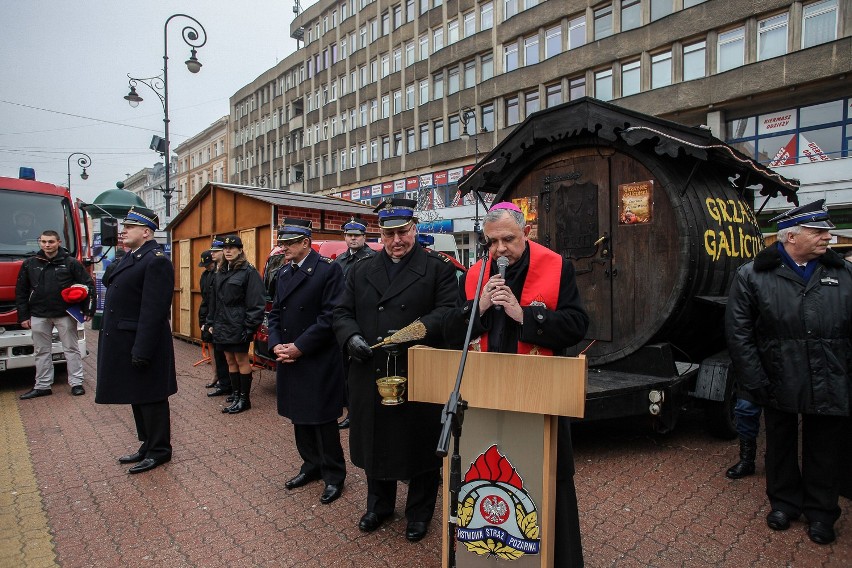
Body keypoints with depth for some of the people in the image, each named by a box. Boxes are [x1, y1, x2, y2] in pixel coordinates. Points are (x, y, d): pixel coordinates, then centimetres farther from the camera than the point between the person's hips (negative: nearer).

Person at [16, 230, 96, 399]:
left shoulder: (71, 263, -3)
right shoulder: (29, 264, 6)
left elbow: (88, 285, -1)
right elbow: (21, 291, 10)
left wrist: (88, 310, -7)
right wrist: (23, 316, 6)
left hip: (65, 314, -3)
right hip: (38, 315, 3)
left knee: (71, 349, 5)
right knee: (41, 352, 10)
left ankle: (76, 383, 12)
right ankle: (42, 386, 20)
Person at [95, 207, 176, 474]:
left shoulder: (156, 261, -17)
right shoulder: (131, 256, 14)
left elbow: (154, 311, -22)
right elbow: (118, 294, 18)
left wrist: (142, 351, -24)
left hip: (141, 343, -10)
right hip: (124, 342, 10)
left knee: (150, 399, 3)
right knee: (137, 398, 18)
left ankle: (159, 451, 17)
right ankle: (147, 445, 31)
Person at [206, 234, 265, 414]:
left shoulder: (248, 271, -10)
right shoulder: (221, 272, 14)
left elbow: (256, 303, -15)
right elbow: (214, 300, 19)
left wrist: (250, 327, -18)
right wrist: (211, 322, 14)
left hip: (238, 325, -7)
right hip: (222, 325, 8)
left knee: (241, 360, 1)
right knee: (231, 361, 12)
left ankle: (244, 399, 12)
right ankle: (236, 397, 21)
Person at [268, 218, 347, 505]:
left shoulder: (328, 269, -12)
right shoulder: (284, 273, 12)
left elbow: (330, 317, -18)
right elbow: (275, 313, 15)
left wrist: (299, 347, -17)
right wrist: (276, 345, -2)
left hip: (319, 361, -7)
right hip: (288, 359, 7)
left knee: (322, 420, 1)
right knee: (299, 417, 16)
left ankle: (334, 476, 17)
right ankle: (312, 466, 33)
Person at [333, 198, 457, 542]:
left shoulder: (438, 268, 0)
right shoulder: (361, 271, 13)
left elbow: (448, 311, -11)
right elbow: (342, 313, 11)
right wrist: (352, 336, -11)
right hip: (370, 375, 4)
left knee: (420, 445, 9)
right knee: (375, 442, 17)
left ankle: (419, 512, 31)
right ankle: (379, 505, 40)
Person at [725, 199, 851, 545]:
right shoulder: (752, 276, -6)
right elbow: (738, 334, -7)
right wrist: (755, 383, -10)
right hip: (779, 385, -1)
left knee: (823, 450, 14)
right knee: (781, 445, 16)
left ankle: (820, 511, 34)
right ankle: (784, 502, 36)